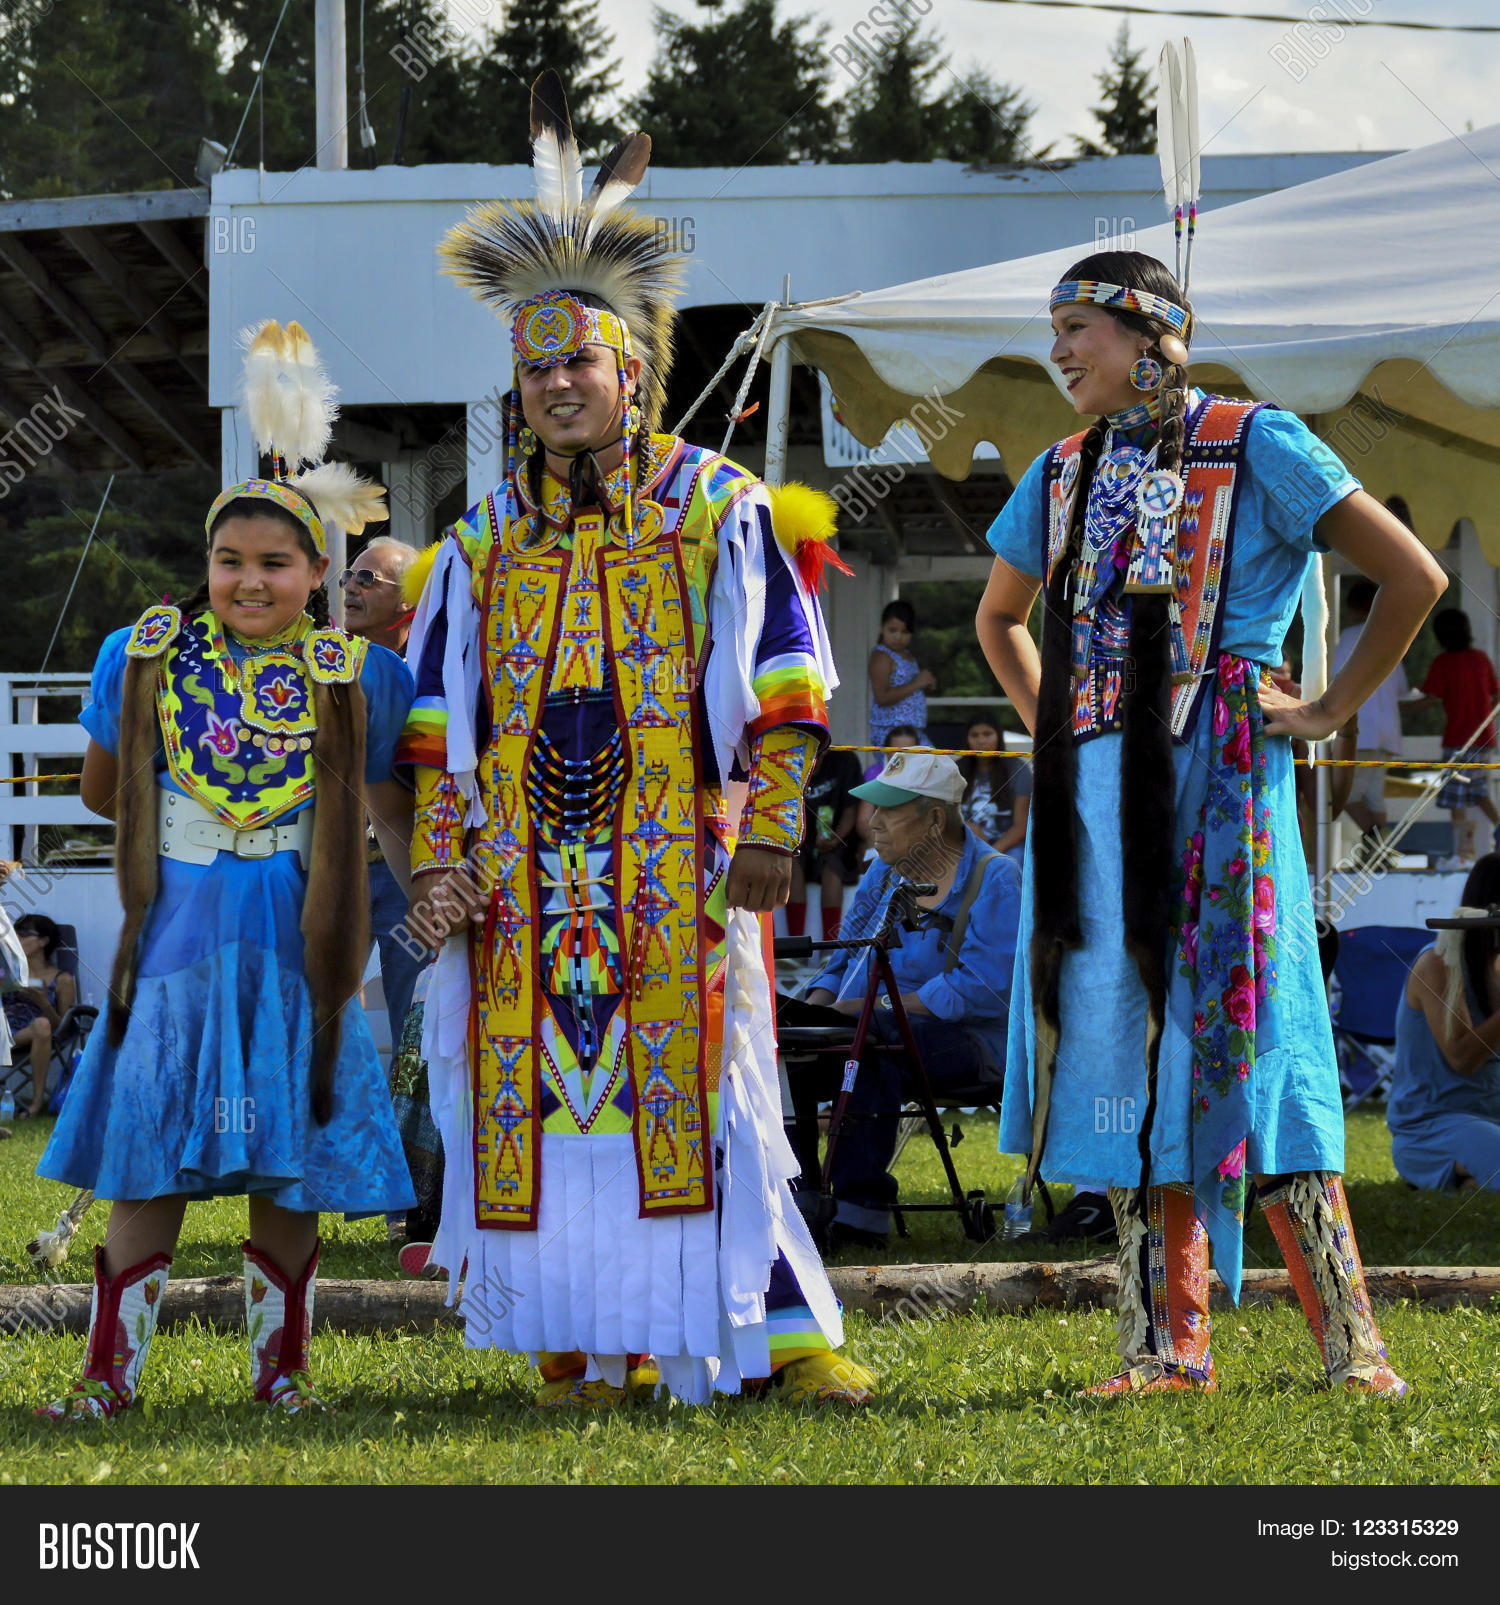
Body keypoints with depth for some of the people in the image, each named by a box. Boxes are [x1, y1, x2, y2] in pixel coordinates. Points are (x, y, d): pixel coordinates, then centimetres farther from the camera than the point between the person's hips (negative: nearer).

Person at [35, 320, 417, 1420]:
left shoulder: (356, 676, 1)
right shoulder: (143, 657, 3)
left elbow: (392, 807, 11)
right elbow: (103, 789, 16)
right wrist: (179, 826, 9)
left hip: (294, 944, 0)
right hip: (179, 938, 0)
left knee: (288, 1164, 4)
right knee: (151, 1156, -2)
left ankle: (281, 1368, 15)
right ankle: (112, 1370, 2)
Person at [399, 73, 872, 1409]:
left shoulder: (717, 508, 4)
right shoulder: (489, 535, 15)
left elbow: (784, 683, 0)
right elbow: (439, 712, 15)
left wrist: (769, 831, -8)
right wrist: (437, 854, 6)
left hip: (677, 871, -4)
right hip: (525, 874, 4)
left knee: (704, 1087, -10)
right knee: (540, 1089, 0)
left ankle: (782, 1335, -8)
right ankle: (585, 1344, 9)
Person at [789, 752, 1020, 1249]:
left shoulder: (993, 878, -6)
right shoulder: (884, 871, 18)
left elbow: (982, 988, -18)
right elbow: (844, 961, 21)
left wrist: (873, 1007, -22)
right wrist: (818, 1007, -4)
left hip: (965, 1040, -7)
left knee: (869, 1047, -38)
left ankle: (860, 1214, -40)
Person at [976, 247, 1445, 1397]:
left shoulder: (1255, 448, -2)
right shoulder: (1064, 475, 16)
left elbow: (1415, 577, -3)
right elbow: (1000, 620, 32)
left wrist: (1330, 711, -3)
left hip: (1215, 783, -6)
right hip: (1095, 788, 6)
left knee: (1237, 1040, -9)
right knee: (1126, 1043, 3)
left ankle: (1348, 1340, -6)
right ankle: (1169, 1342, 6)